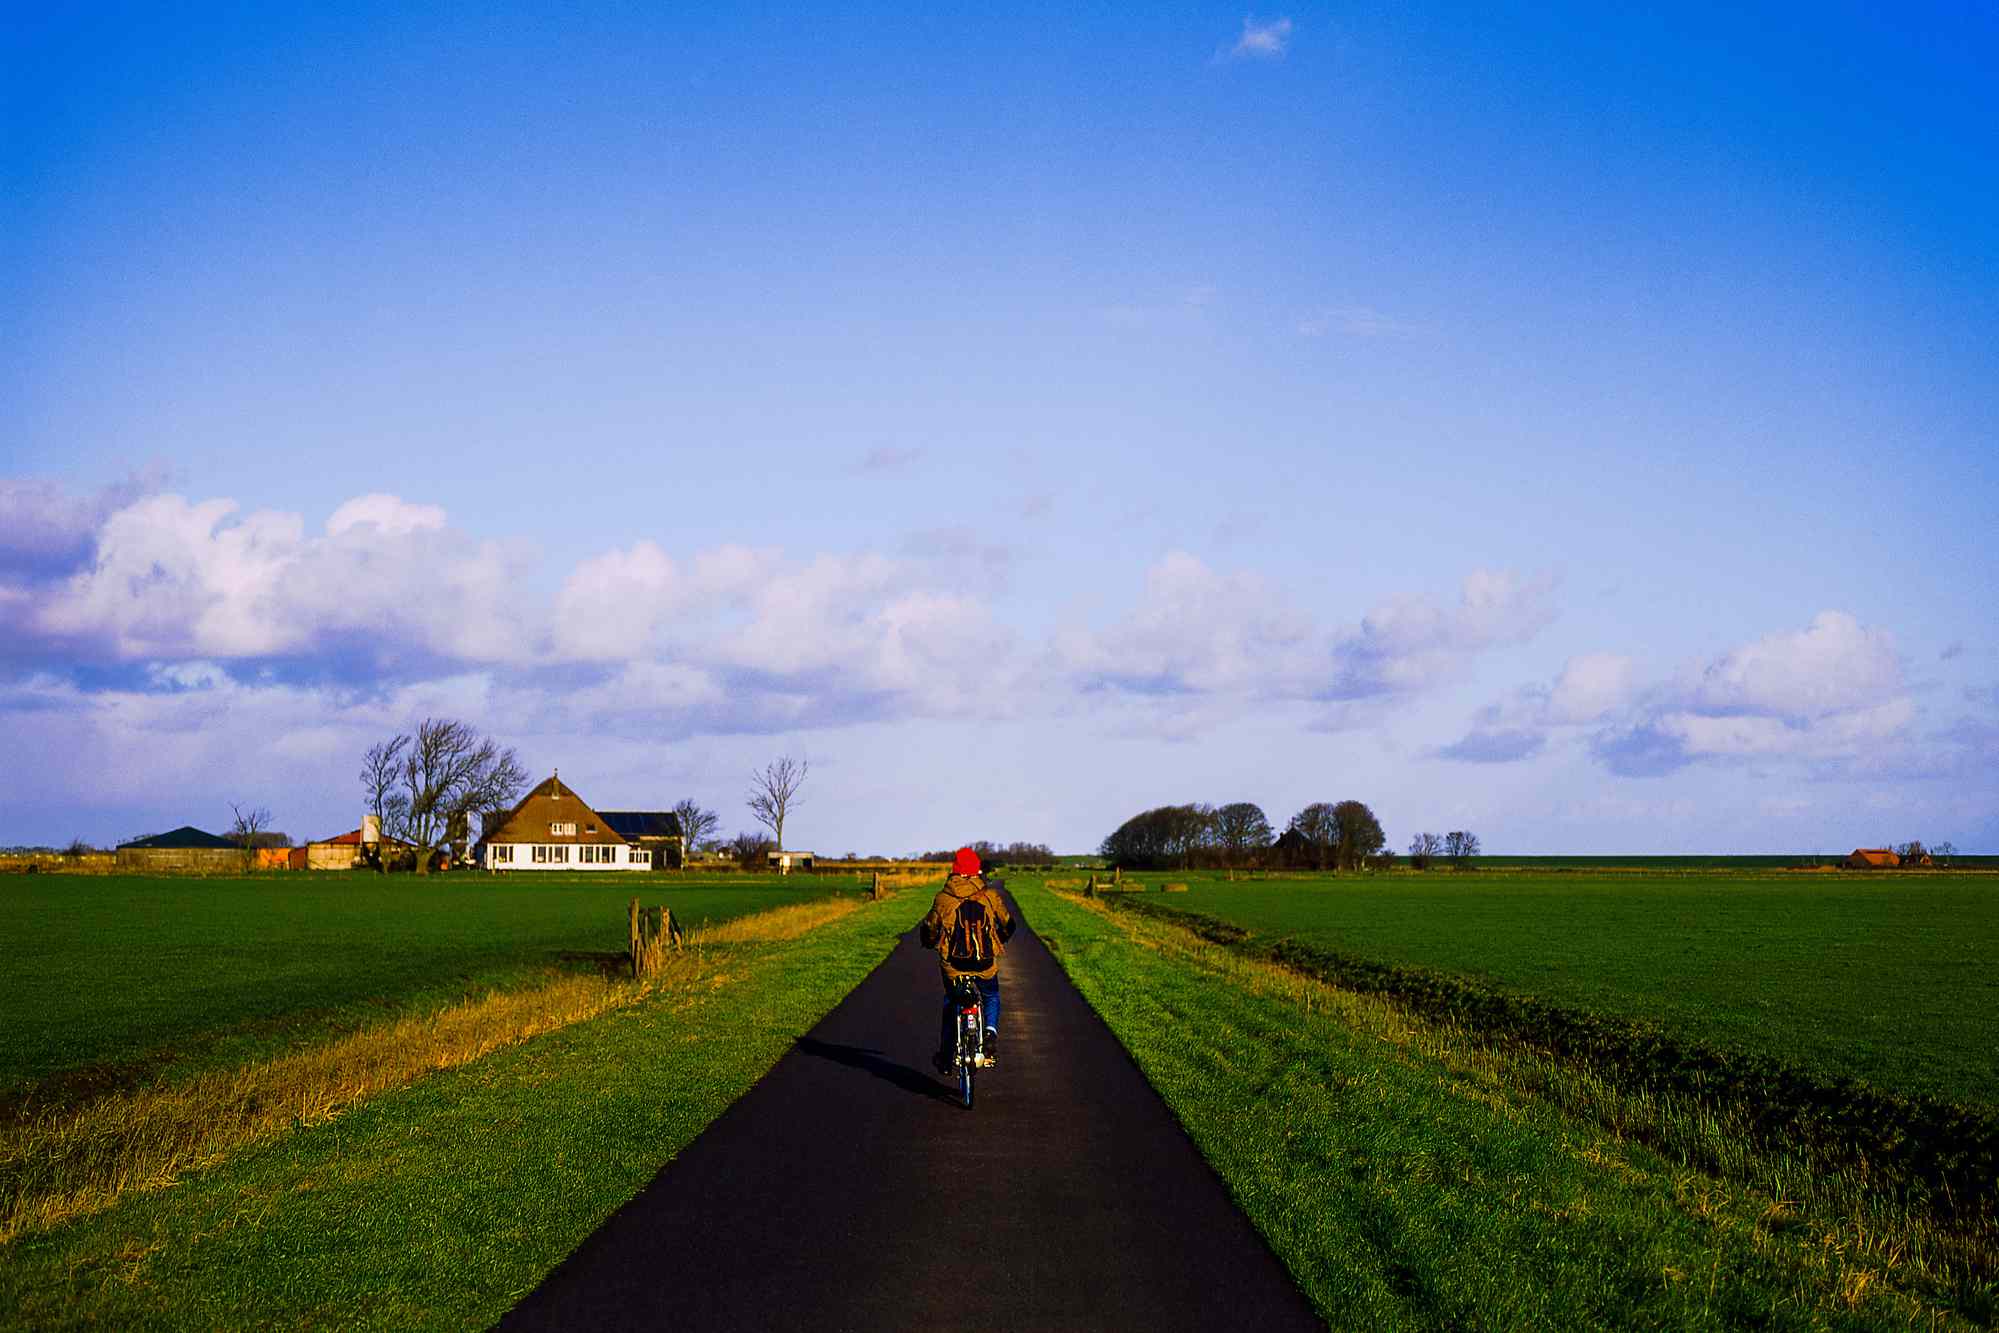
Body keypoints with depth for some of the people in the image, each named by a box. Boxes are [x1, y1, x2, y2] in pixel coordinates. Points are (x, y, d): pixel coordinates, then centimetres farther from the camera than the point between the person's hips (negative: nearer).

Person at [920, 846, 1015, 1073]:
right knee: (991, 997, 27)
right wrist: (999, 940, 30)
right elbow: (1008, 924, 8)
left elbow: (929, 928, 5)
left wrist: (929, 943, 28)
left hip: (952, 965, 0)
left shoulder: (943, 898, -4)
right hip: (985, 963, 0)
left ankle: (945, 1055, 21)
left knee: (950, 1003, 23)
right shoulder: (990, 895, -3)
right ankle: (991, 1031, -1)